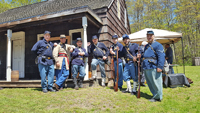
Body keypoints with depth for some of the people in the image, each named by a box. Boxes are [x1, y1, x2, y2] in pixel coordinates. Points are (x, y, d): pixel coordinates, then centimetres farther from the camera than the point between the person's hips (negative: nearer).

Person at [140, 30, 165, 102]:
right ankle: (155, 95, 28)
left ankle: (158, 97, 13)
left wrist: (159, 67, -21)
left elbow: (161, 56, -13)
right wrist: (141, 56, 10)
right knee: (150, 83, 15)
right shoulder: (146, 46, 21)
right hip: (146, 68, 9)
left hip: (153, 68, -8)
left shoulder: (158, 45, -4)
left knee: (156, 83, -1)